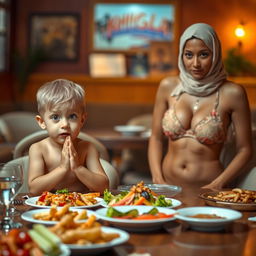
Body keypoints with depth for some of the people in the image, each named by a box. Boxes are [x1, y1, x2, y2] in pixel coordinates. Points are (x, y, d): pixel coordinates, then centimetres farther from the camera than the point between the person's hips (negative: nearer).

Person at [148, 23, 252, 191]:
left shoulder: (232, 93, -4)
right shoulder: (168, 87, 5)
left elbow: (245, 149, 0)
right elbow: (156, 138, 10)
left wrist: (217, 186, -10)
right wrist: (158, 179, -3)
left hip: (207, 190, -2)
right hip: (168, 188, 2)